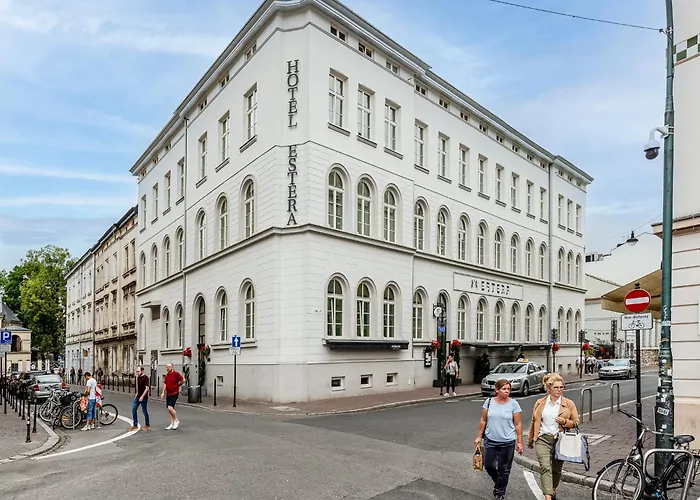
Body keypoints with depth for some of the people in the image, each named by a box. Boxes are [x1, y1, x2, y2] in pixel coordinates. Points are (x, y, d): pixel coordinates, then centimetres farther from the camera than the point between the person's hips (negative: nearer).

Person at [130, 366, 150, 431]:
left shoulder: (146, 378, -15)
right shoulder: (138, 377, 10)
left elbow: (147, 388, -19)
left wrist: (142, 396, -22)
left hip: (143, 397, -8)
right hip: (138, 396, 8)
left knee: (145, 411, 1)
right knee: (133, 409, 4)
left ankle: (147, 426, 15)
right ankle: (135, 425, 12)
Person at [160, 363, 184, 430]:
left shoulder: (176, 374, -13)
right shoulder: (166, 375, 8)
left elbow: (183, 380, -12)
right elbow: (165, 384, 12)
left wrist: (178, 385, 3)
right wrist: (163, 393, 5)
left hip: (174, 394, -7)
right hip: (168, 394, 7)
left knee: (170, 408, -16)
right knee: (169, 409, 9)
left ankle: (176, 420, 4)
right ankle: (172, 424, 18)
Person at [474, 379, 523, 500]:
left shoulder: (514, 404, -6)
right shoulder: (489, 402, -1)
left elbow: (518, 424, -3)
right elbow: (483, 421, 6)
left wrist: (519, 442, -5)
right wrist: (479, 436, 6)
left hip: (507, 442, -2)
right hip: (490, 440, 2)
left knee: (504, 469, 7)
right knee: (488, 466, 9)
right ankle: (498, 482, 40)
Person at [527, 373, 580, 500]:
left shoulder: (569, 404, 2)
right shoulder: (540, 403, 5)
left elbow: (576, 422, 8)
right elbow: (534, 422, 14)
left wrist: (565, 422, -13)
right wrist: (530, 440, 21)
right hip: (543, 439, 0)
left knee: (557, 470, 12)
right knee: (545, 468, -15)